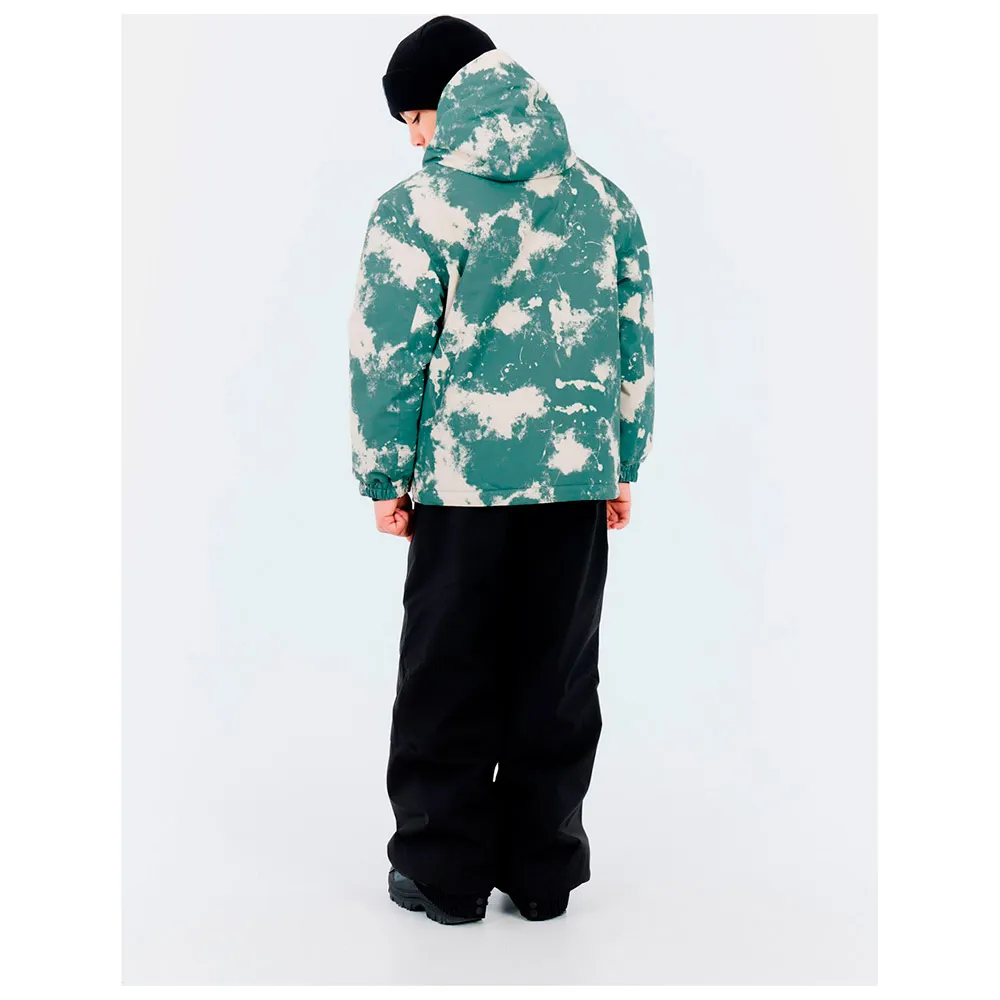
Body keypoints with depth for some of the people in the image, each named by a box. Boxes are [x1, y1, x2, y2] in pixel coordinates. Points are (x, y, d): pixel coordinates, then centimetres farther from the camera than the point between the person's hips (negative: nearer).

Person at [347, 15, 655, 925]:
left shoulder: (417, 208, -7)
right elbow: (636, 342, 9)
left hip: (464, 478, -3)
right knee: (558, 678, 13)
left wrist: (385, 477, 4)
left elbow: (388, 356, -7)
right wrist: (625, 466, 16)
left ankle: (444, 870, 21)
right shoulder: (603, 197, 7)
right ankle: (544, 868, 24)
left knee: (447, 679, 10)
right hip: (580, 475, 4)